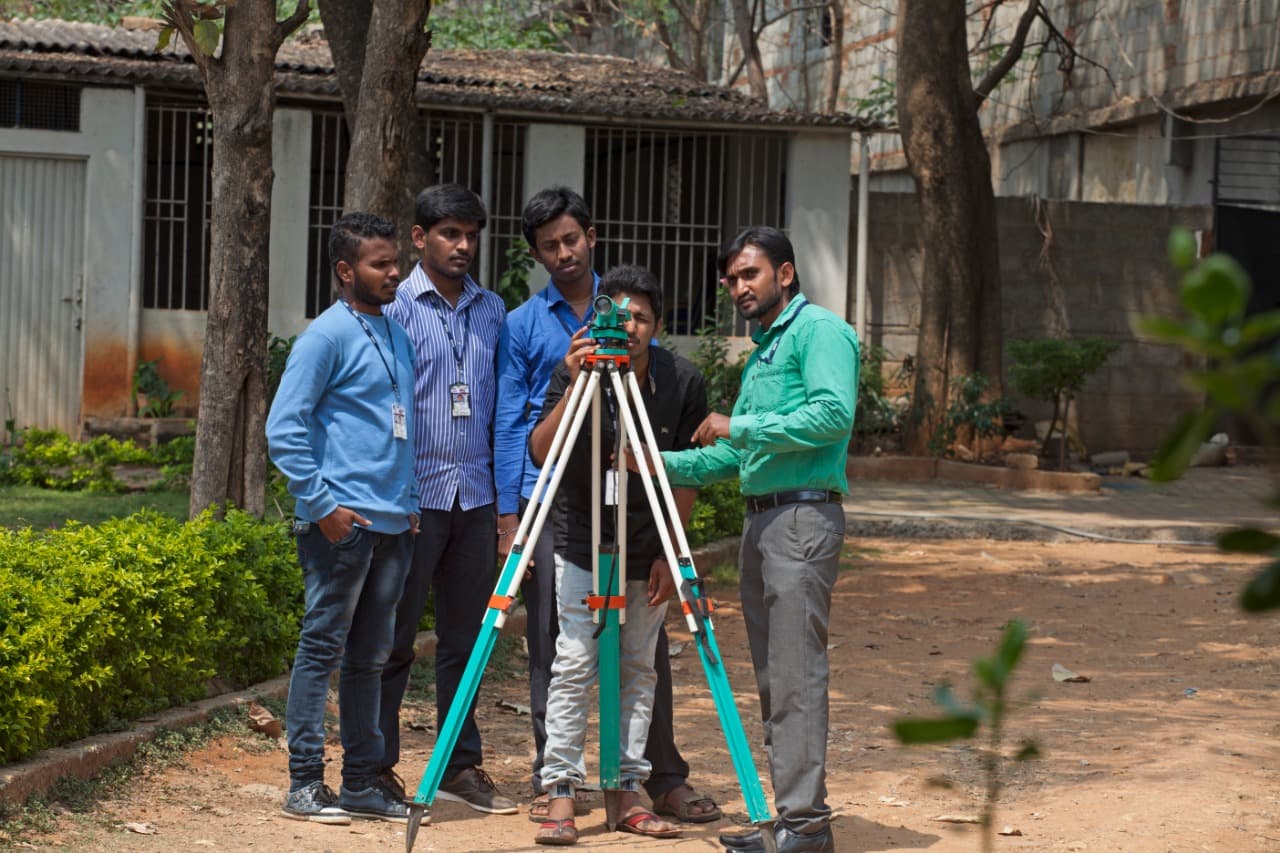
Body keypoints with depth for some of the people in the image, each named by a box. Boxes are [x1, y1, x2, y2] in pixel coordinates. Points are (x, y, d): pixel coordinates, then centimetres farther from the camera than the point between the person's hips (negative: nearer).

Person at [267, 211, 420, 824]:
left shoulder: (397, 334, 16)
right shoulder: (327, 336, -8)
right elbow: (284, 428, -12)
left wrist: (410, 504, 16)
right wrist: (322, 505, -15)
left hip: (392, 525, 8)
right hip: (342, 523, -8)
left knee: (369, 656, 11)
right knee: (322, 650, -3)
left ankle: (362, 783, 17)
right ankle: (305, 785, 1)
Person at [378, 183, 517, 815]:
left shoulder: (491, 310, 13)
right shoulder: (397, 307, -3)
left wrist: (503, 492, 11)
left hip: (474, 495, 5)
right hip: (414, 495, -5)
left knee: (466, 637, 9)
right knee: (393, 638, 0)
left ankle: (462, 765, 16)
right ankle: (377, 767, 8)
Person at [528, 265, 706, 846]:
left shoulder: (682, 382, -9)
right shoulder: (577, 372, -13)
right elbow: (541, 454, -22)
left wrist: (670, 554, -3)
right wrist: (574, 386, -33)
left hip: (647, 551, 2)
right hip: (581, 542, -2)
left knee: (639, 669, 5)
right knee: (573, 665, -7)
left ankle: (629, 794, 11)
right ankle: (560, 795, -5)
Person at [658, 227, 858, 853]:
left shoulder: (820, 331, -6)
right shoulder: (761, 350, 22)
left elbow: (834, 415, -20)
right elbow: (737, 454, 24)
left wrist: (739, 426, -15)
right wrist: (662, 463, 11)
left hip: (804, 517, -10)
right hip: (760, 520, 10)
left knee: (796, 676, -12)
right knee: (772, 678, 9)